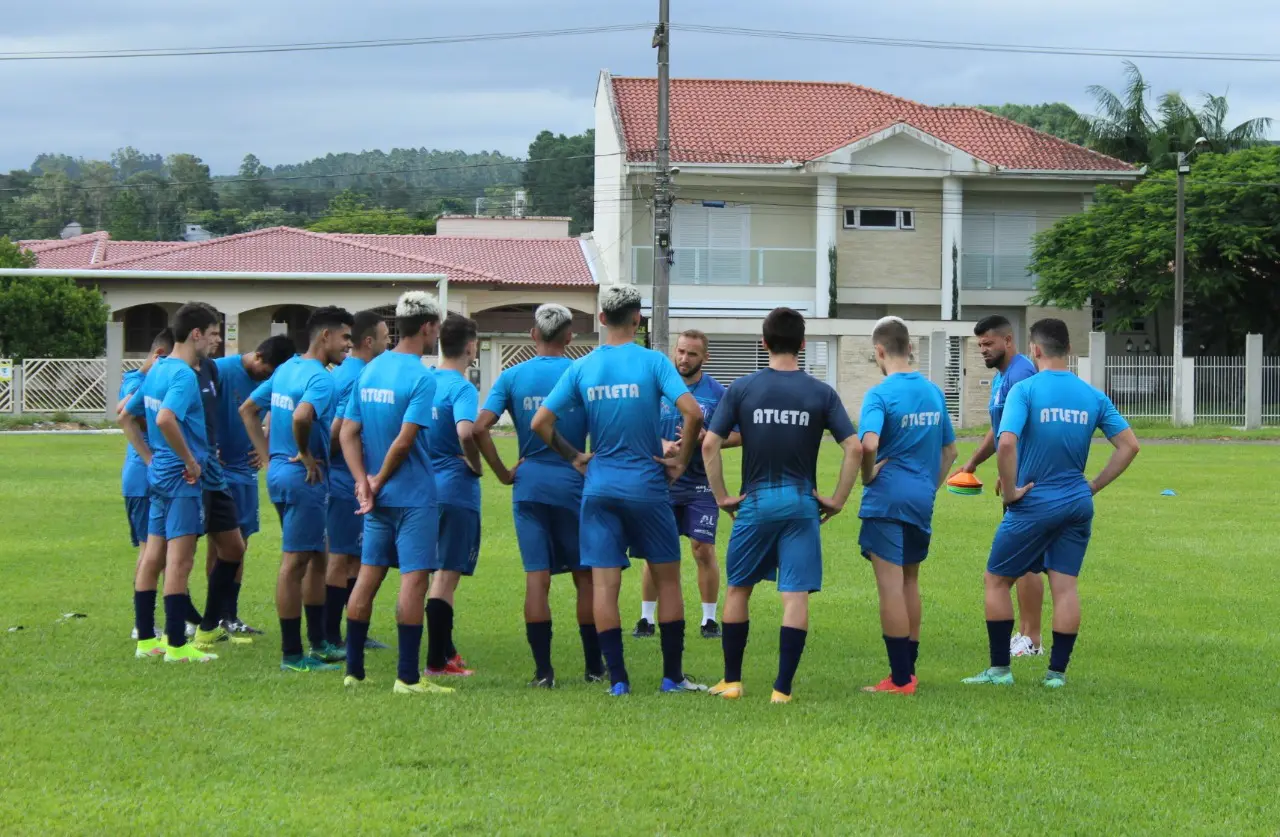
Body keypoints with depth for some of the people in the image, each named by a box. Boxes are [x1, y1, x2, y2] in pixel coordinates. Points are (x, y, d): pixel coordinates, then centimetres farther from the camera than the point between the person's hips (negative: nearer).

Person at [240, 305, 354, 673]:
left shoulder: (286, 369, 12)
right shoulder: (321, 380, -17)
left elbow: (248, 410, 19)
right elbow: (301, 417, -36)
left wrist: (269, 455, 14)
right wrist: (305, 456, -19)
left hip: (280, 473, 10)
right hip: (305, 478, -10)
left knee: (315, 559, 19)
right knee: (295, 562, -4)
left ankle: (319, 644, 27)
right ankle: (292, 655, 1)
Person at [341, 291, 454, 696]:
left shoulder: (368, 371, 9)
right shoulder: (421, 377, -15)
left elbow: (349, 432, 5)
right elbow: (405, 440, -19)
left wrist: (363, 481, -3)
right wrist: (378, 481, -7)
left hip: (378, 496, 7)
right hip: (414, 496, -7)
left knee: (368, 577, 12)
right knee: (414, 579, -4)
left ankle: (354, 670, 16)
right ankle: (407, 677, -5)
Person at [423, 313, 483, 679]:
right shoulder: (462, 388, -14)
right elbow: (466, 432, -30)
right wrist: (475, 464, -13)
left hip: (423, 482, 7)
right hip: (455, 488, -7)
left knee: (432, 573, 17)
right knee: (446, 576, -3)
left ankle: (445, 650, 25)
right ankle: (437, 661, 0)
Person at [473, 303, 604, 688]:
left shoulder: (512, 376, 0)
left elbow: (479, 428, -8)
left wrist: (503, 472, 0)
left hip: (529, 484, 1)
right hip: (573, 484, -1)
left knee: (536, 577, 2)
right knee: (585, 575, 9)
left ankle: (543, 670, -2)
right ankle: (594, 666, 14)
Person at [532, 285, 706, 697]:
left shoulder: (581, 368, 1)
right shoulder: (653, 362, -6)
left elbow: (540, 423, -2)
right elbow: (692, 412, -18)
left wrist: (574, 456, 11)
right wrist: (682, 461, -4)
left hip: (599, 487, 2)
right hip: (647, 485, -2)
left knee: (603, 583, 3)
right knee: (667, 578, 10)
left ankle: (617, 679, 1)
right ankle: (672, 676, 12)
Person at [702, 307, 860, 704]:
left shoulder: (741, 389, -1)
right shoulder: (821, 393, 0)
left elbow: (710, 444, -6)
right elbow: (854, 447, -5)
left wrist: (721, 496, 2)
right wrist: (838, 500, 2)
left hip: (754, 502, 0)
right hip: (801, 503, 0)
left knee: (738, 590, 15)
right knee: (796, 596, 1)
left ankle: (731, 682, 20)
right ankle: (782, 688, -2)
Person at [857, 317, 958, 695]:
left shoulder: (880, 394, -13)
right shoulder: (934, 392, 8)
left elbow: (869, 444, -28)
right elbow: (949, 450, 16)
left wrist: (868, 476, -11)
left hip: (887, 498, -7)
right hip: (922, 500, 7)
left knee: (891, 586, -3)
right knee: (909, 582, 18)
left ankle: (900, 679, -2)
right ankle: (908, 669, 24)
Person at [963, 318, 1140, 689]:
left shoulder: (1025, 390, -11)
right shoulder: (1092, 396, 4)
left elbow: (1006, 443, -25)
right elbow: (1129, 445, 3)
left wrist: (1010, 490, -12)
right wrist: (1094, 485, 8)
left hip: (1034, 504, -4)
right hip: (1078, 505, 4)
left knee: (997, 580, 8)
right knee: (1065, 585, 7)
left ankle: (999, 669, 9)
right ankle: (1057, 671, 7)